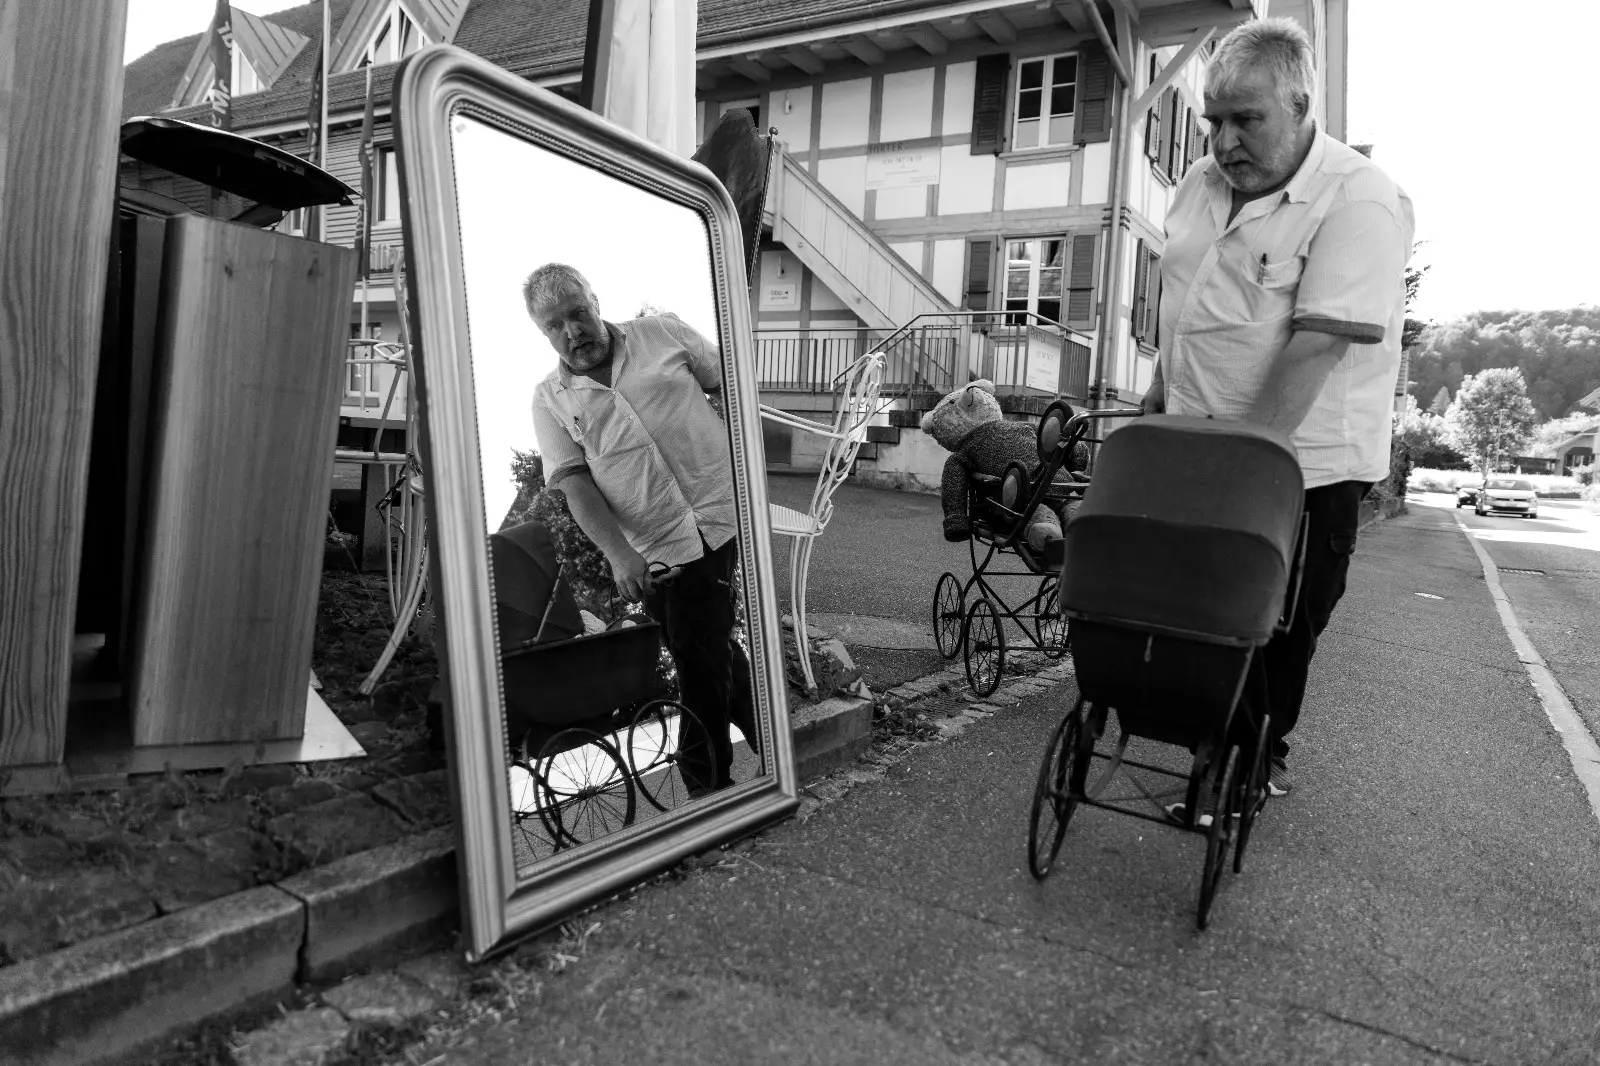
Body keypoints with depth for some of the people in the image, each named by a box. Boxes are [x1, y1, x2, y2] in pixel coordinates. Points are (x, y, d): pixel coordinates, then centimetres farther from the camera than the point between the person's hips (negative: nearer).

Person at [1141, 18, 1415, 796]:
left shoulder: (1359, 200, -15)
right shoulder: (1202, 184, 7)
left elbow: (1318, 343, -24)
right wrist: (1162, 387, 19)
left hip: (1304, 462, -5)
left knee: (1286, 630, 6)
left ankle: (1262, 752, 27)